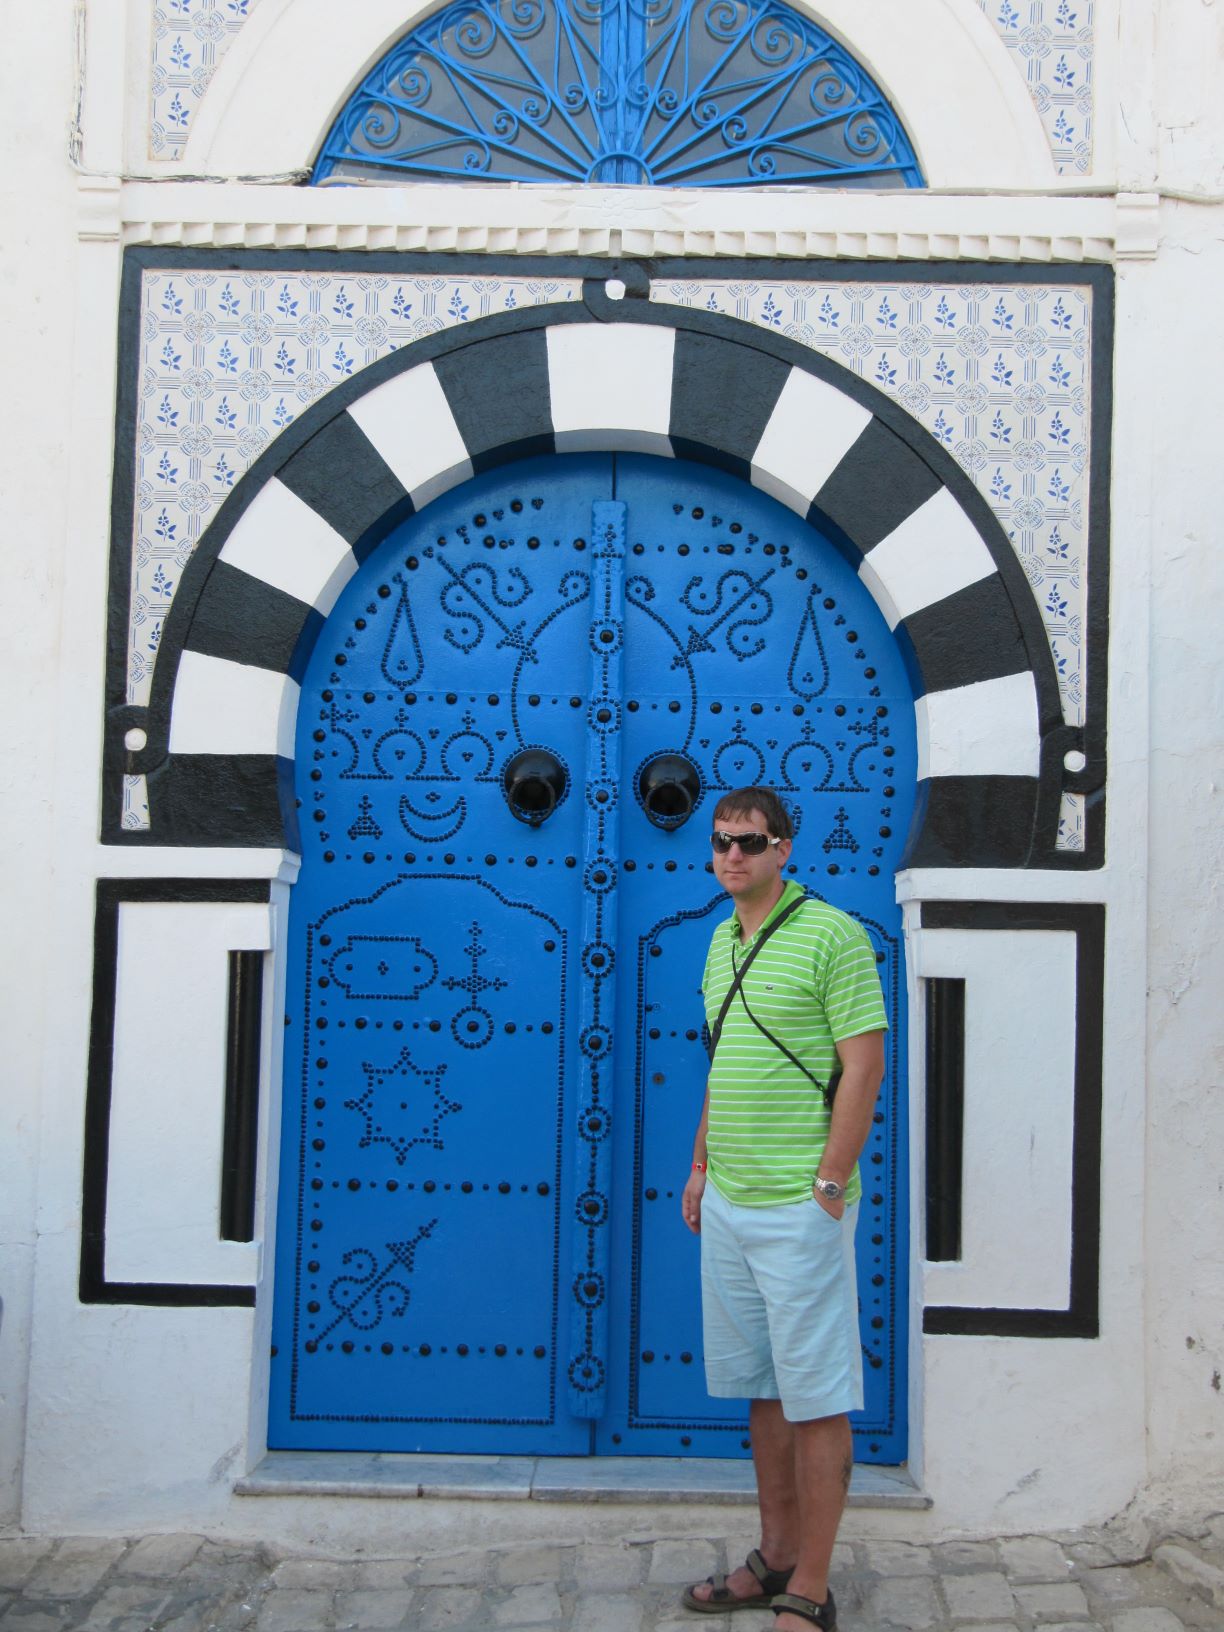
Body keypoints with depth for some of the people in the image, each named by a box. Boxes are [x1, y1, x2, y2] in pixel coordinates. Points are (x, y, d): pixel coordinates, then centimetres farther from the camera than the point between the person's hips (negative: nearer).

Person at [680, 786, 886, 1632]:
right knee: (763, 1387, 17)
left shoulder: (832, 935, -11)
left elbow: (864, 1064, -14)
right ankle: (777, 1556, 31)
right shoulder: (723, 941, 13)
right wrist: (701, 1165, 18)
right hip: (728, 1203, 8)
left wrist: (829, 1186, -16)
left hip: (799, 1205, -8)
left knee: (816, 1398, 1)